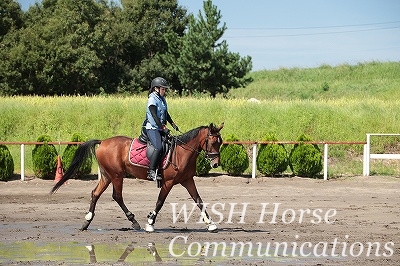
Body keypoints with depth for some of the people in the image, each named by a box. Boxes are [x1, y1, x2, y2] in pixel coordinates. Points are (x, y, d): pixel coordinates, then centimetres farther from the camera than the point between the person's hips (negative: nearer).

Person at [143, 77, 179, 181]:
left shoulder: (162, 99, 15)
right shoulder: (152, 100, -11)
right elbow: (154, 116, -19)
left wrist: (173, 124, 23)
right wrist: (163, 128, -25)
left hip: (160, 129, 9)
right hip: (152, 128, -9)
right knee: (159, 147, -27)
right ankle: (151, 172, -26)